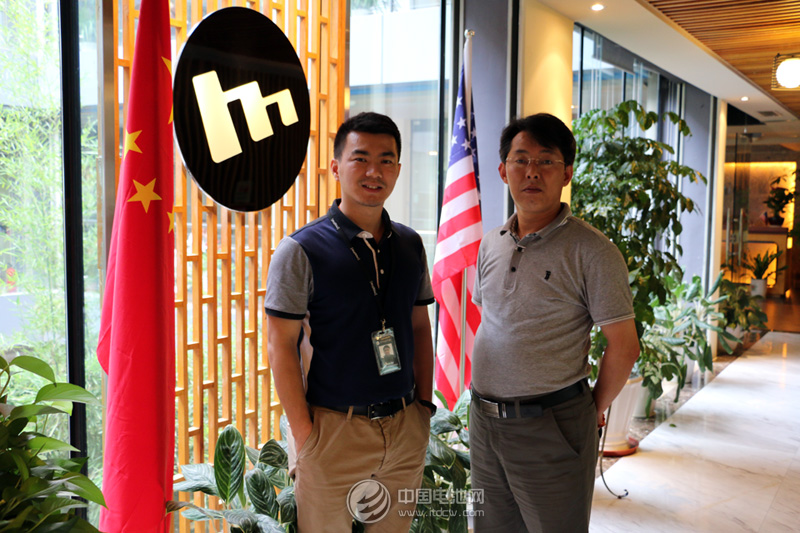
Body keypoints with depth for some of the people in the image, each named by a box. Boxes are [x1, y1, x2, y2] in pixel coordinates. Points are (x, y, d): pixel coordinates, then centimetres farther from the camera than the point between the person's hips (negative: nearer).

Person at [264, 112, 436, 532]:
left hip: (405, 430, 5)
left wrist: (424, 405, 8)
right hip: (333, 428, -5)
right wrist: (304, 434, -13)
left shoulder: (410, 245, 7)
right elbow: (281, 346, -10)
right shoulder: (301, 250, -10)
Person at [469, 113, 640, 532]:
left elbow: (623, 347, -10)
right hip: (483, 420, 6)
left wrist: (594, 410, -1)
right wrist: (487, 396, 15)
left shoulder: (591, 252, -12)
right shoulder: (490, 244, 8)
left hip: (551, 426, -5)